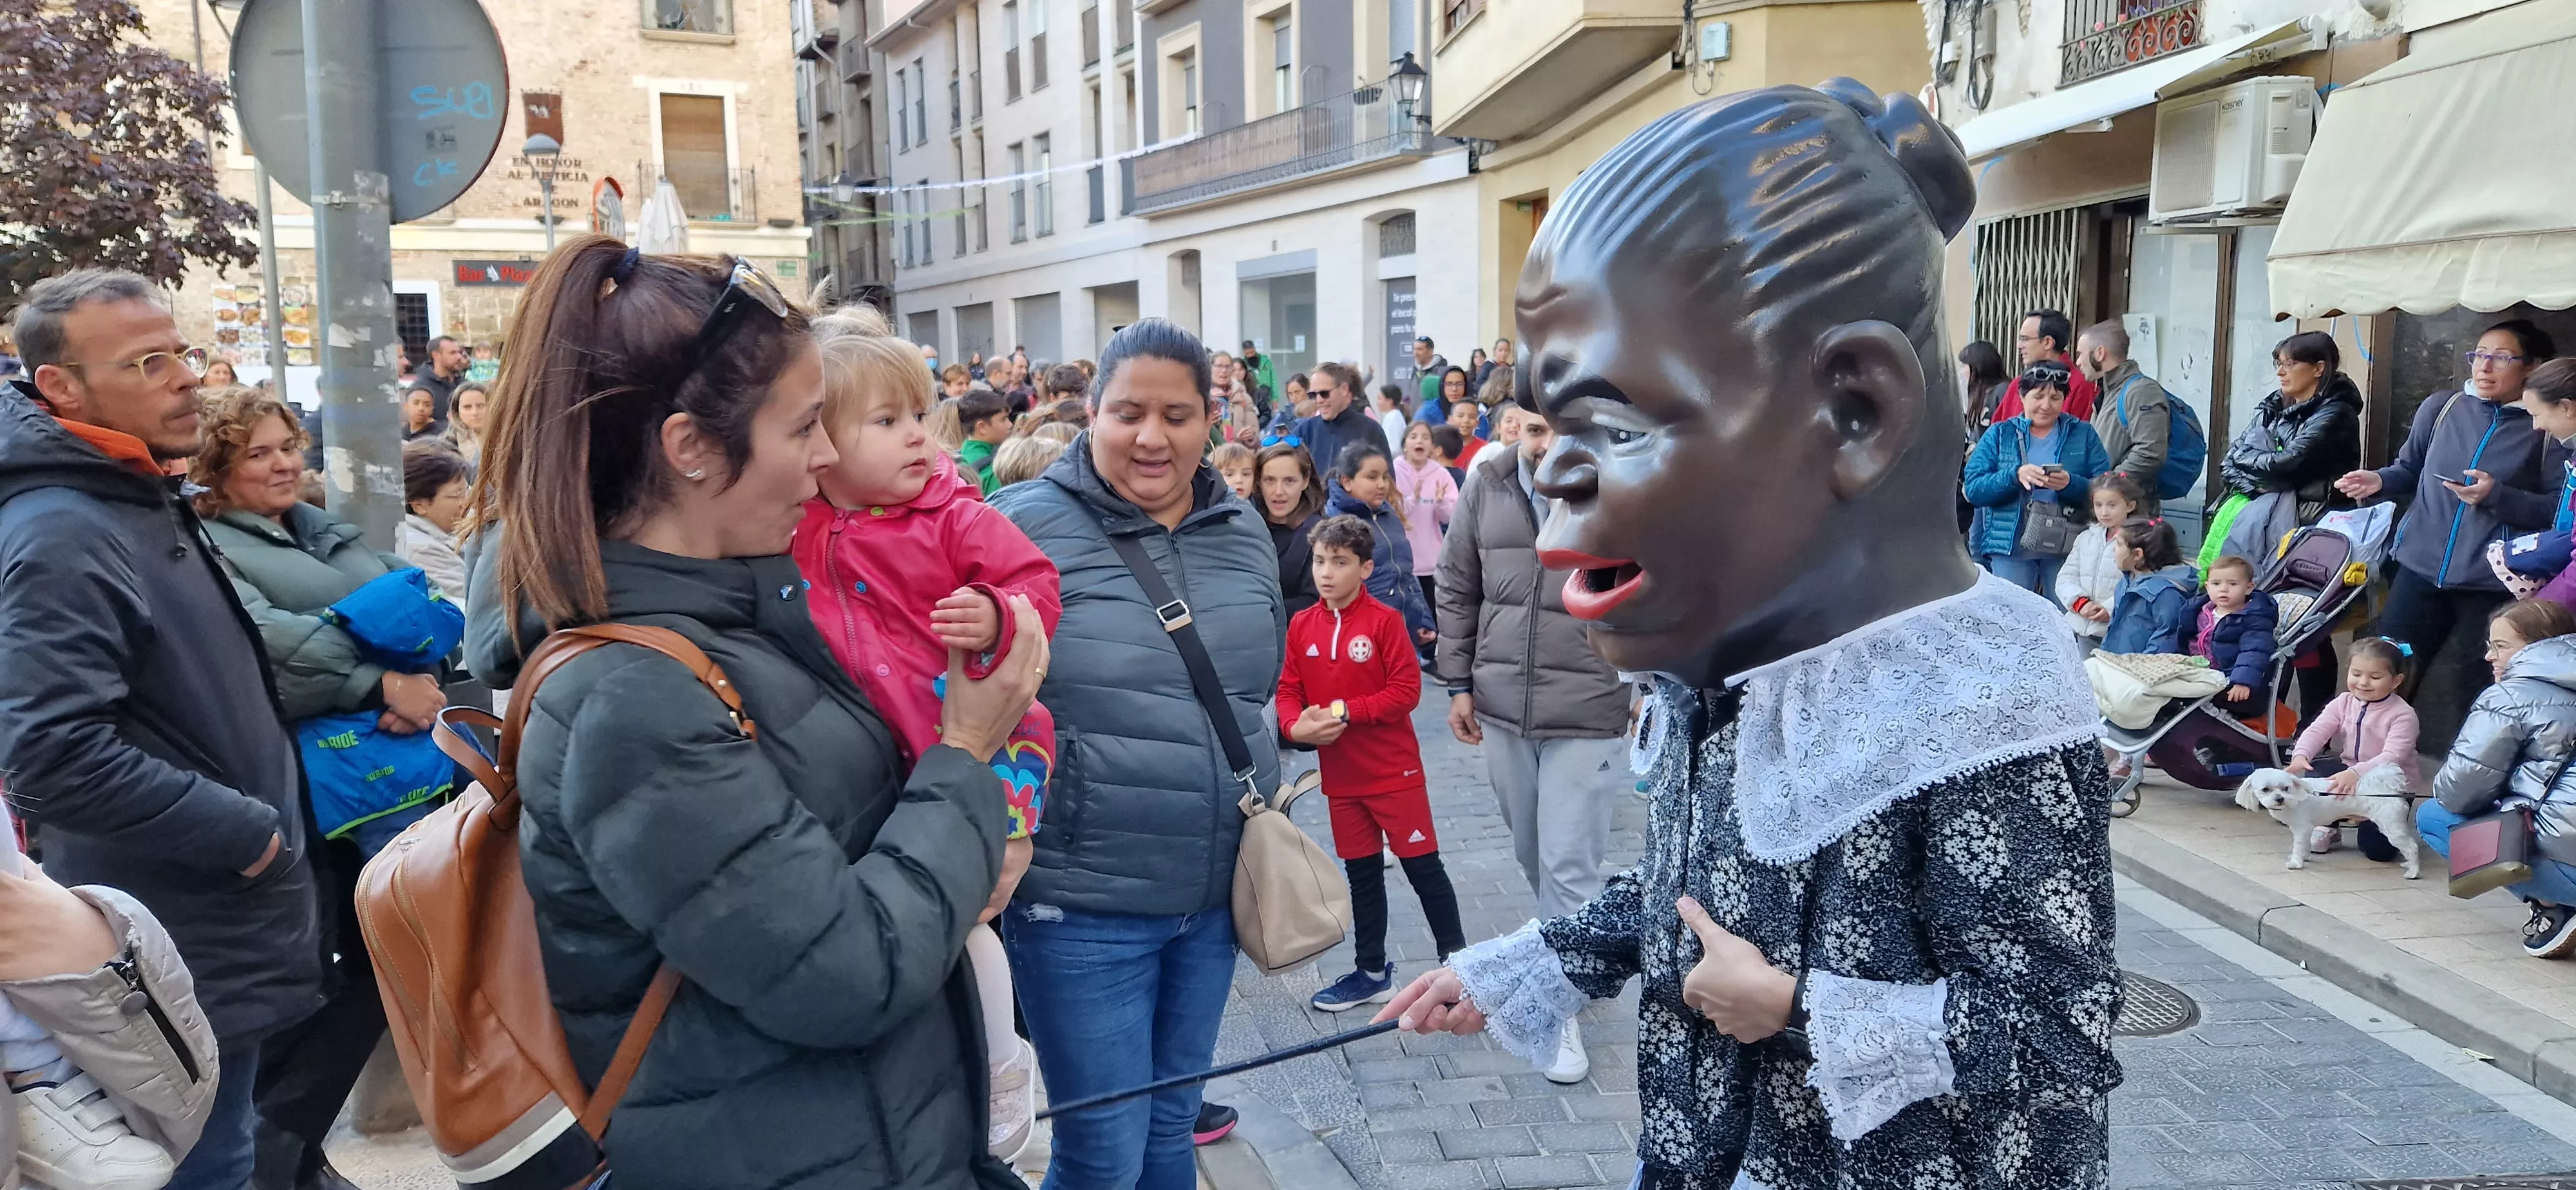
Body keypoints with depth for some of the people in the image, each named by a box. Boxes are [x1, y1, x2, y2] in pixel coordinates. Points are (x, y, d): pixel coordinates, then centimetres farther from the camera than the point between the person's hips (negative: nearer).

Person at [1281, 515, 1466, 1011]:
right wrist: (1297, 725, -16)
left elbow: (1407, 690, -15)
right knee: (1362, 873, 16)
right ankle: (1371, 973, 29)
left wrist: (1346, 711, -21)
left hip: (1395, 770, -5)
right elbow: (1289, 690, 4)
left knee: (1423, 866, 2)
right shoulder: (1302, 625, 2)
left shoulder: (1384, 620, -12)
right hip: (1342, 776, 5)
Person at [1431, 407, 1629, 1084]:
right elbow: (1457, 586, 9)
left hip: (1589, 713, -4)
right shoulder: (1487, 481, -1)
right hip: (1500, 705, 5)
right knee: (1531, 852, 20)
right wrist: (1460, 682, 8)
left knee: (1569, 865, -2)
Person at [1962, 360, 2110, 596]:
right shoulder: (1999, 434, 9)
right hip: (2011, 547, 0)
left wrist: (2071, 484, -19)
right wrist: (2015, 475, -18)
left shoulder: (2083, 434, 10)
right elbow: (1972, 489, -3)